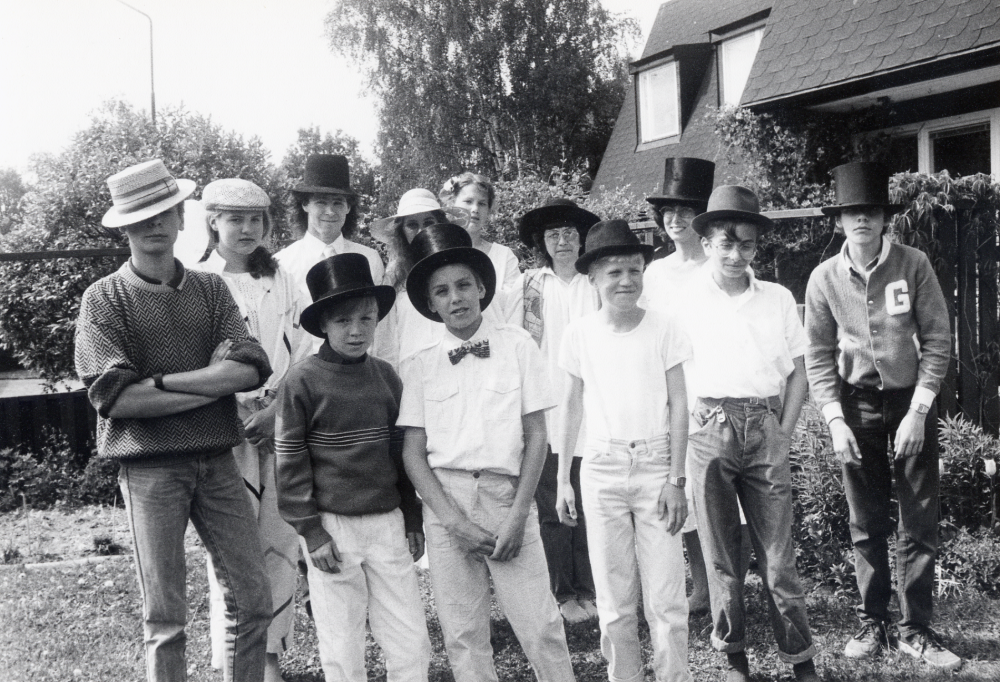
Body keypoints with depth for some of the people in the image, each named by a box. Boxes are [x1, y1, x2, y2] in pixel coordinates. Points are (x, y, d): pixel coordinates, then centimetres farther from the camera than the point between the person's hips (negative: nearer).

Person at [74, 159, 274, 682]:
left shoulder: (210, 289, 9)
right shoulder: (105, 298, -1)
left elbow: (251, 370, -5)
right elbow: (114, 397, -12)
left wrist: (163, 380, -14)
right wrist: (214, 385, -11)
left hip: (217, 461, 3)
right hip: (150, 467, -3)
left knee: (253, 600, 7)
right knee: (164, 618, 5)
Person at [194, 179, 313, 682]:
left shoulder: (281, 281, 11)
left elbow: (302, 355, 7)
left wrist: (276, 413, -6)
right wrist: (243, 415, -12)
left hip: (283, 429, 4)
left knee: (281, 542, 4)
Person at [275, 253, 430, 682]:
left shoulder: (385, 377, 6)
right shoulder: (302, 381, -7)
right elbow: (290, 462, -5)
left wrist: (413, 519, 15)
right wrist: (311, 531, -9)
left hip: (387, 522, 4)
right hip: (333, 526, -4)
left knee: (412, 641, 6)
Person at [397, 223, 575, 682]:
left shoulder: (517, 345, 1)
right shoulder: (419, 365, 4)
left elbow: (536, 435, 0)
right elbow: (413, 452, 3)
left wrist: (518, 513, -7)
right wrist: (453, 519, -7)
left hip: (507, 493, -1)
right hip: (445, 500, 2)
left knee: (541, 628, -3)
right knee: (462, 634, 6)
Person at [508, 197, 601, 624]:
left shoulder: (596, 286, 5)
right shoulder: (529, 287, 4)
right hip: (544, 412, -1)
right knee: (551, 508, 4)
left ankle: (589, 590, 17)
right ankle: (562, 593, 15)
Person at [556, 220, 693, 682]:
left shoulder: (662, 329, -3)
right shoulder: (579, 334, 1)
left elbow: (678, 406, -1)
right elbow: (573, 406, 10)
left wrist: (676, 480, -6)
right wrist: (562, 479, 9)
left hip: (655, 464, -1)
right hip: (601, 469, 1)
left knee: (666, 599, -2)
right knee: (614, 600, 6)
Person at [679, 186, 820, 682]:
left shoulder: (778, 299, 11)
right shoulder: (685, 301, 3)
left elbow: (798, 371, 14)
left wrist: (785, 431, 5)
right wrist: (693, 417, -1)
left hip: (765, 429, 1)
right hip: (708, 431, -1)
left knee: (778, 552, 1)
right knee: (720, 553, 6)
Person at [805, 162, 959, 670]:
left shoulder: (913, 266, -9)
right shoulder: (825, 278, -5)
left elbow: (937, 341, -6)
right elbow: (818, 356, 0)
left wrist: (918, 411, -12)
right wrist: (835, 420, -8)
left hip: (912, 399, -1)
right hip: (857, 403, 1)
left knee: (919, 523, 2)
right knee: (866, 524, 8)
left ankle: (915, 630, 13)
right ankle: (873, 624, 20)